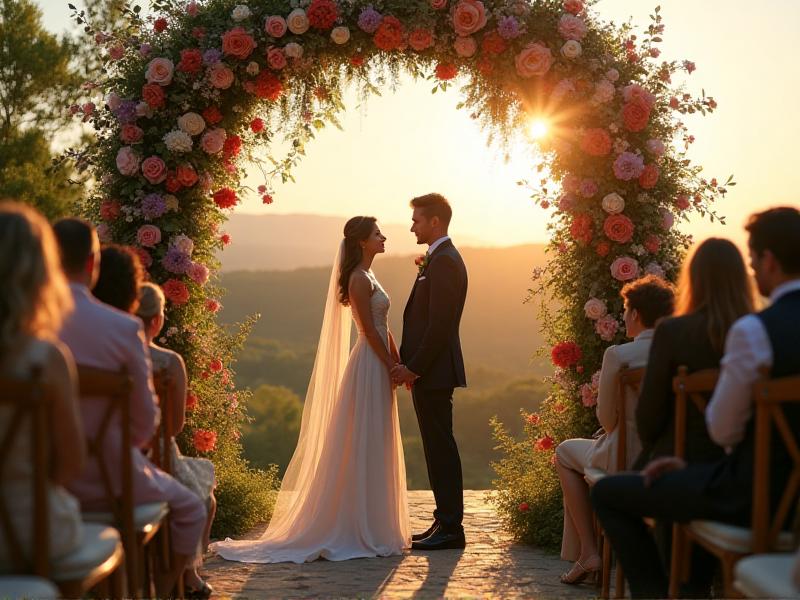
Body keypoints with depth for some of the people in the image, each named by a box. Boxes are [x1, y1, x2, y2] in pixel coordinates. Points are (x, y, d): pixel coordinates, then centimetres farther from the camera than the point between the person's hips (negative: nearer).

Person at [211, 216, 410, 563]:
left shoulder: (366, 278, 17)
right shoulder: (360, 279, -14)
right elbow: (369, 330, -18)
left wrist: (399, 362, 12)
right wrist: (392, 366, -15)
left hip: (377, 366, 10)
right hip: (370, 366, -10)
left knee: (374, 449, 13)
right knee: (364, 448, -5)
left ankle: (370, 527, 19)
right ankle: (363, 531, 0)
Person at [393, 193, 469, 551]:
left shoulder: (443, 262, -15)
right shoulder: (439, 259, 17)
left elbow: (440, 325, -21)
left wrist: (413, 368, -17)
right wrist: (411, 366, 14)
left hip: (433, 372, -10)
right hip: (427, 372, 10)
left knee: (440, 447, -5)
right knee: (438, 447, 13)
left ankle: (451, 528, 0)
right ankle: (445, 521, 19)